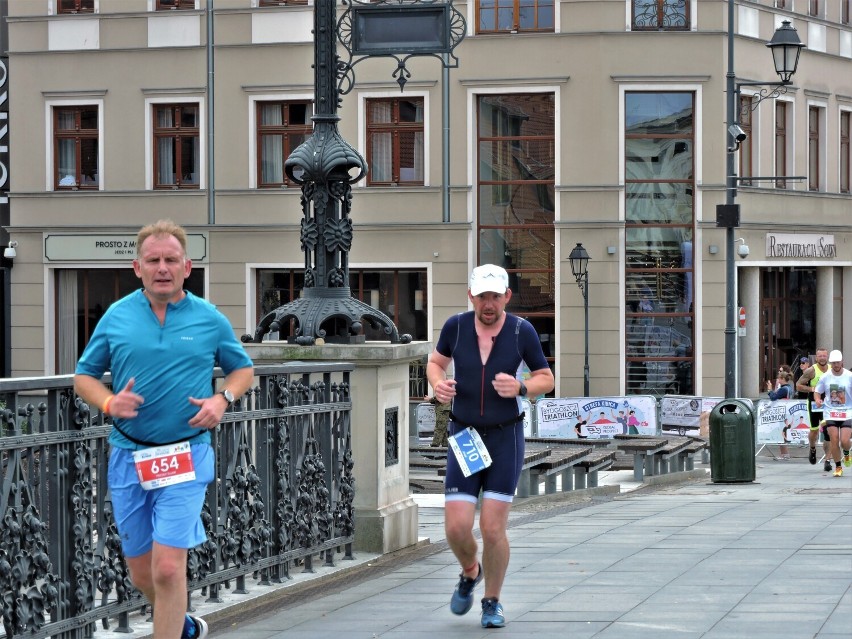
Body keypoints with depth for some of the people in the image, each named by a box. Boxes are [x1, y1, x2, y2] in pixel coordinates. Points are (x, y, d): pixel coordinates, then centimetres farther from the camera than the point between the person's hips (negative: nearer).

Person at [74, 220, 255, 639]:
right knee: (141, 575, 12)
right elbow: (84, 377, 12)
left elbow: (243, 369, 16)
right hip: (128, 458, 3)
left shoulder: (210, 320, 2)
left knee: (167, 569, -14)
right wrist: (109, 402, -10)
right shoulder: (116, 317, 4)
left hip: (186, 458, -3)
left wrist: (222, 399, -5)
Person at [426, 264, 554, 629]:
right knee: (456, 527, -6)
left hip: (506, 438, -1)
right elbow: (436, 361, 12)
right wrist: (437, 384, -10)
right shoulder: (456, 326, -7)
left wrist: (521, 388, -20)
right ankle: (470, 573, 29)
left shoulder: (522, 332, -10)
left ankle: (492, 602, 18)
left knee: (493, 528, -6)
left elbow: (546, 379, 2)